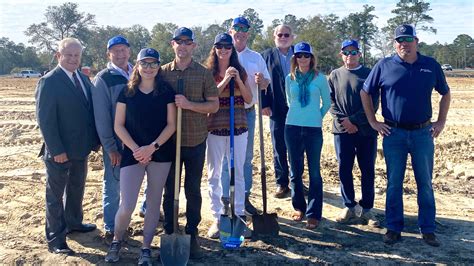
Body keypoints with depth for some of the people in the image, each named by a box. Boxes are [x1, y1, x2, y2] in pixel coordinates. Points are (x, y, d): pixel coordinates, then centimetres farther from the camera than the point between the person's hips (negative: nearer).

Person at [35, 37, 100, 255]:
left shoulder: (83, 78, 7)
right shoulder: (48, 82, -14)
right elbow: (45, 119, -18)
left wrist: (95, 139, 5)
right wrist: (56, 150, -20)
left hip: (81, 148, 7)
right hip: (60, 152, -7)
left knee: (77, 189, 22)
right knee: (55, 194, 6)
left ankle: (73, 222, 41)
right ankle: (55, 240, 16)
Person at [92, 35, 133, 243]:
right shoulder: (103, 79, -8)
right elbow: (101, 116, -10)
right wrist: (111, 148, -13)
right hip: (115, 143, -4)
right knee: (113, 186, 5)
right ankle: (111, 230, 17)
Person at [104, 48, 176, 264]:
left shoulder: (166, 92, 1)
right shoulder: (127, 92, 2)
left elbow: (171, 124, -2)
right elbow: (118, 126, 1)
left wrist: (152, 147, -13)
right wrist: (136, 149, -11)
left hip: (161, 154, 1)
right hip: (133, 154, -1)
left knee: (154, 203, 8)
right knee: (127, 206, -6)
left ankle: (146, 248, 24)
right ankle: (117, 240, 23)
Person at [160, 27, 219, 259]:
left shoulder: (203, 73, 1)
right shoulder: (163, 72, 3)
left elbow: (214, 105, -2)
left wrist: (188, 104, -16)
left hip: (196, 141, 0)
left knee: (193, 190, 8)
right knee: (169, 190, 9)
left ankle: (192, 235, 21)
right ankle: (169, 233, 24)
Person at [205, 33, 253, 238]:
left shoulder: (239, 71, 7)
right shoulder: (208, 72, 1)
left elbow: (248, 99, 3)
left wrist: (238, 80, -9)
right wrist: (225, 80, -17)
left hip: (238, 128, 2)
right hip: (215, 128, -1)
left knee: (238, 173, 7)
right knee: (214, 174, 5)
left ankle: (239, 216, 19)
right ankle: (217, 218, 16)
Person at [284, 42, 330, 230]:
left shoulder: (320, 78, -1)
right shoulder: (290, 78, 6)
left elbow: (326, 103, 9)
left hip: (314, 129, -2)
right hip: (292, 128, 3)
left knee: (314, 172, 0)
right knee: (295, 171, 9)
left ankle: (313, 214, 7)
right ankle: (299, 207, 25)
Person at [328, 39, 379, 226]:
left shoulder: (369, 74, 2)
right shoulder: (335, 75, 9)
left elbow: (373, 103, -4)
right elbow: (331, 102, 5)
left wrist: (354, 120, -12)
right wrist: (342, 121, -9)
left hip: (365, 130, -1)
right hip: (342, 130, 2)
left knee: (368, 171, 4)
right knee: (344, 170, 5)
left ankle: (367, 209, 16)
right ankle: (349, 208, 18)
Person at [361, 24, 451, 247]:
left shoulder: (431, 66, 4)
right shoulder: (384, 66, 0)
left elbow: (445, 93, 16)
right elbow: (365, 93, 7)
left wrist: (441, 122, 8)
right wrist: (373, 122, 2)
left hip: (423, 133, 1)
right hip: (394, 134, -1)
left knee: (425, 183, 8)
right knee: (394, 183, 6)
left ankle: (428, 230, 19)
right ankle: (393, 228, 17)